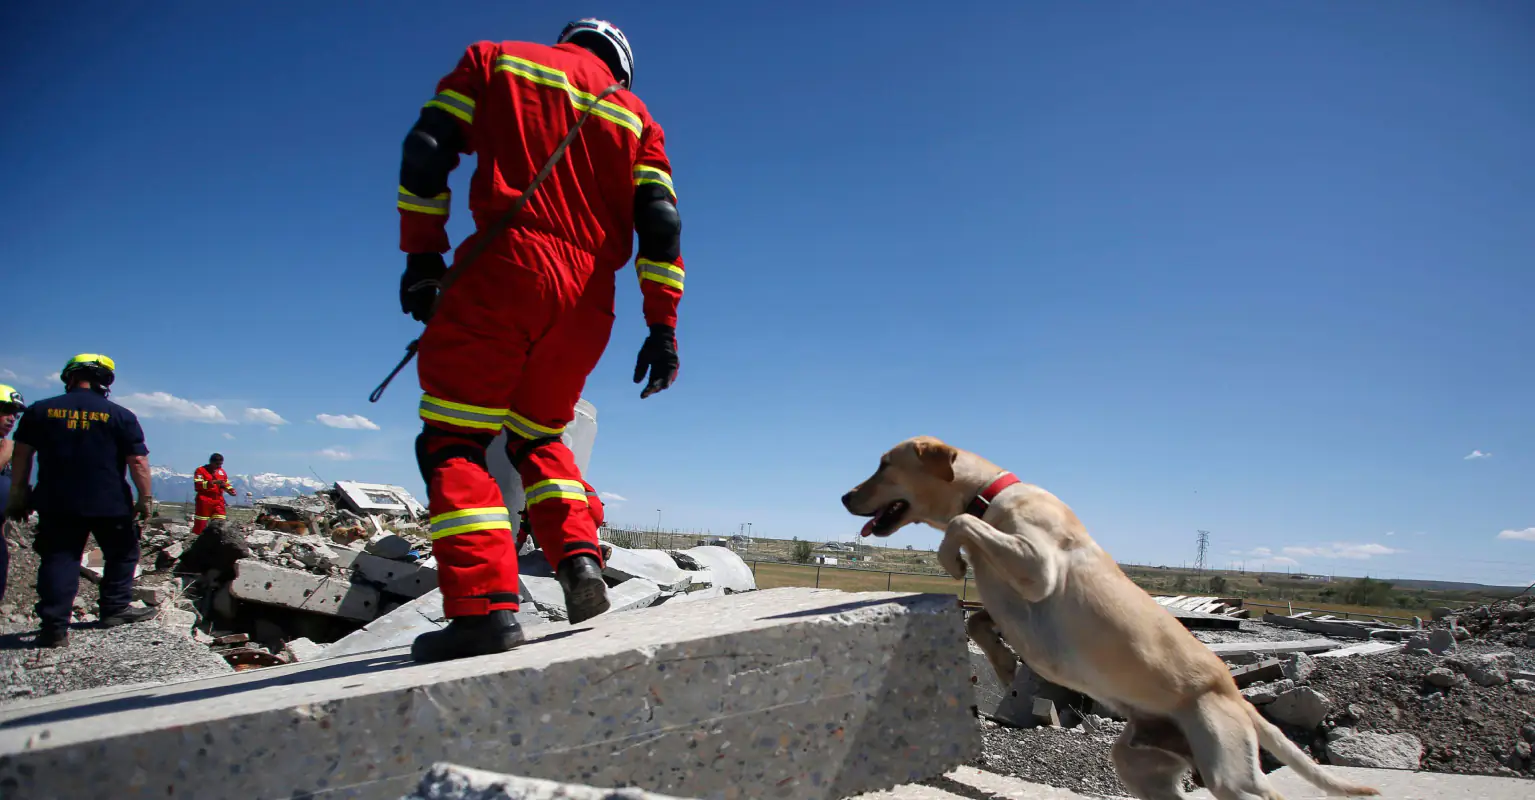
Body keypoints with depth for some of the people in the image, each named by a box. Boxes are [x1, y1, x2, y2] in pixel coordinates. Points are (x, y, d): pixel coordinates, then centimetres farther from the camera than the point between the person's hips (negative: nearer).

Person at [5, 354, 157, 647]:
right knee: (122, 554, 17)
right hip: (110, 504, -2)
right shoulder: (120, 416, -4)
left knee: (58, 560, 5)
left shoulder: (40, 410, 4)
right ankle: (115, 609, 20)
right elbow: (138, 460, -8)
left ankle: (55, 628, -1)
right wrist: (145, 497, -1)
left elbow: (21, 454, 7)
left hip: (56, 504, 2)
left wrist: (18, 495, 15)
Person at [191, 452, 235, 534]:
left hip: (218, 501, 5)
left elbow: (226, 484, 25)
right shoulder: (200, 470, -4)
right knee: (200, 525, -1)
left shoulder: (221, 471, 14)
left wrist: (230, 490, 3)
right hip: (204, 502, -5)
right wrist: (213, 482, -27)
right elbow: (197, 485, -18)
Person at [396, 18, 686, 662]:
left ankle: (486, 605, -14)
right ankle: (579, 559, 2)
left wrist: (422, 255, 6)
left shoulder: (496, 59, 17)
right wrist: (663, 326, 6)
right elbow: (661, 219, 9)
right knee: (539, 436, 21)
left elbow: (425, 150, 5)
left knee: (454, 440, 0)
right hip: (588, 300, 4)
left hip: (505, 268, -3)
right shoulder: (633, 114, 22)